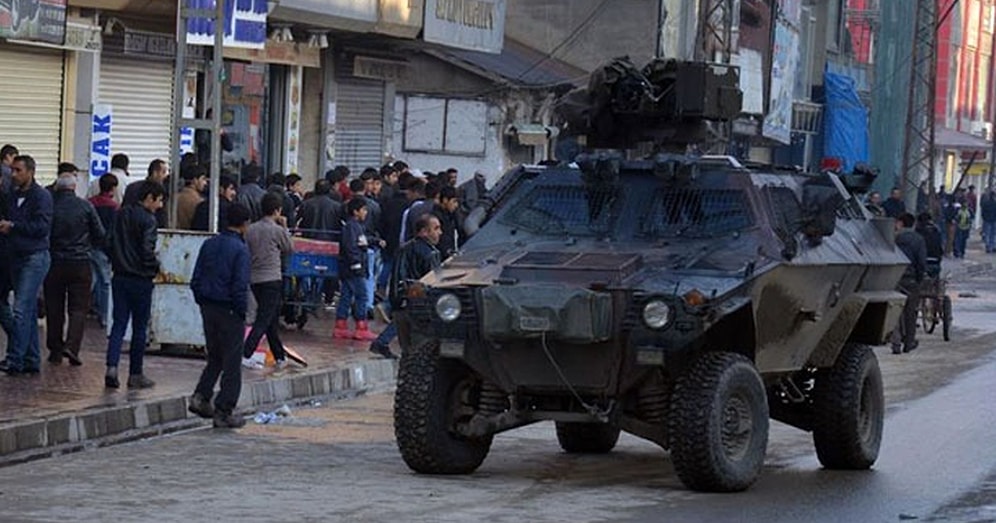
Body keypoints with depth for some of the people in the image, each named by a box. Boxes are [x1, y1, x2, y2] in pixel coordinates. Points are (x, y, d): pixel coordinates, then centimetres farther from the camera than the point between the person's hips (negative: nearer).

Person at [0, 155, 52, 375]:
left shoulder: (41, 196, -9)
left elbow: (43, 226, -18)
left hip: (35, 258, -8)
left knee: (21, 310, -13)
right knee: (29, 311, 11)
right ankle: (32, 360, 14)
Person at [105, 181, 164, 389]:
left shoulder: (121, 214, 9)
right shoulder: (147, 219, -13)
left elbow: (111, 242, 12)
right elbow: (147, 250, -21)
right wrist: (156, 268, -4)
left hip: (120, 277, 6)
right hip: (140, 279, -6)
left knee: (118, 324, 6)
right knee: (139, 327, 5)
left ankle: (112, 367, -10)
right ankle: (135, 374, 9)